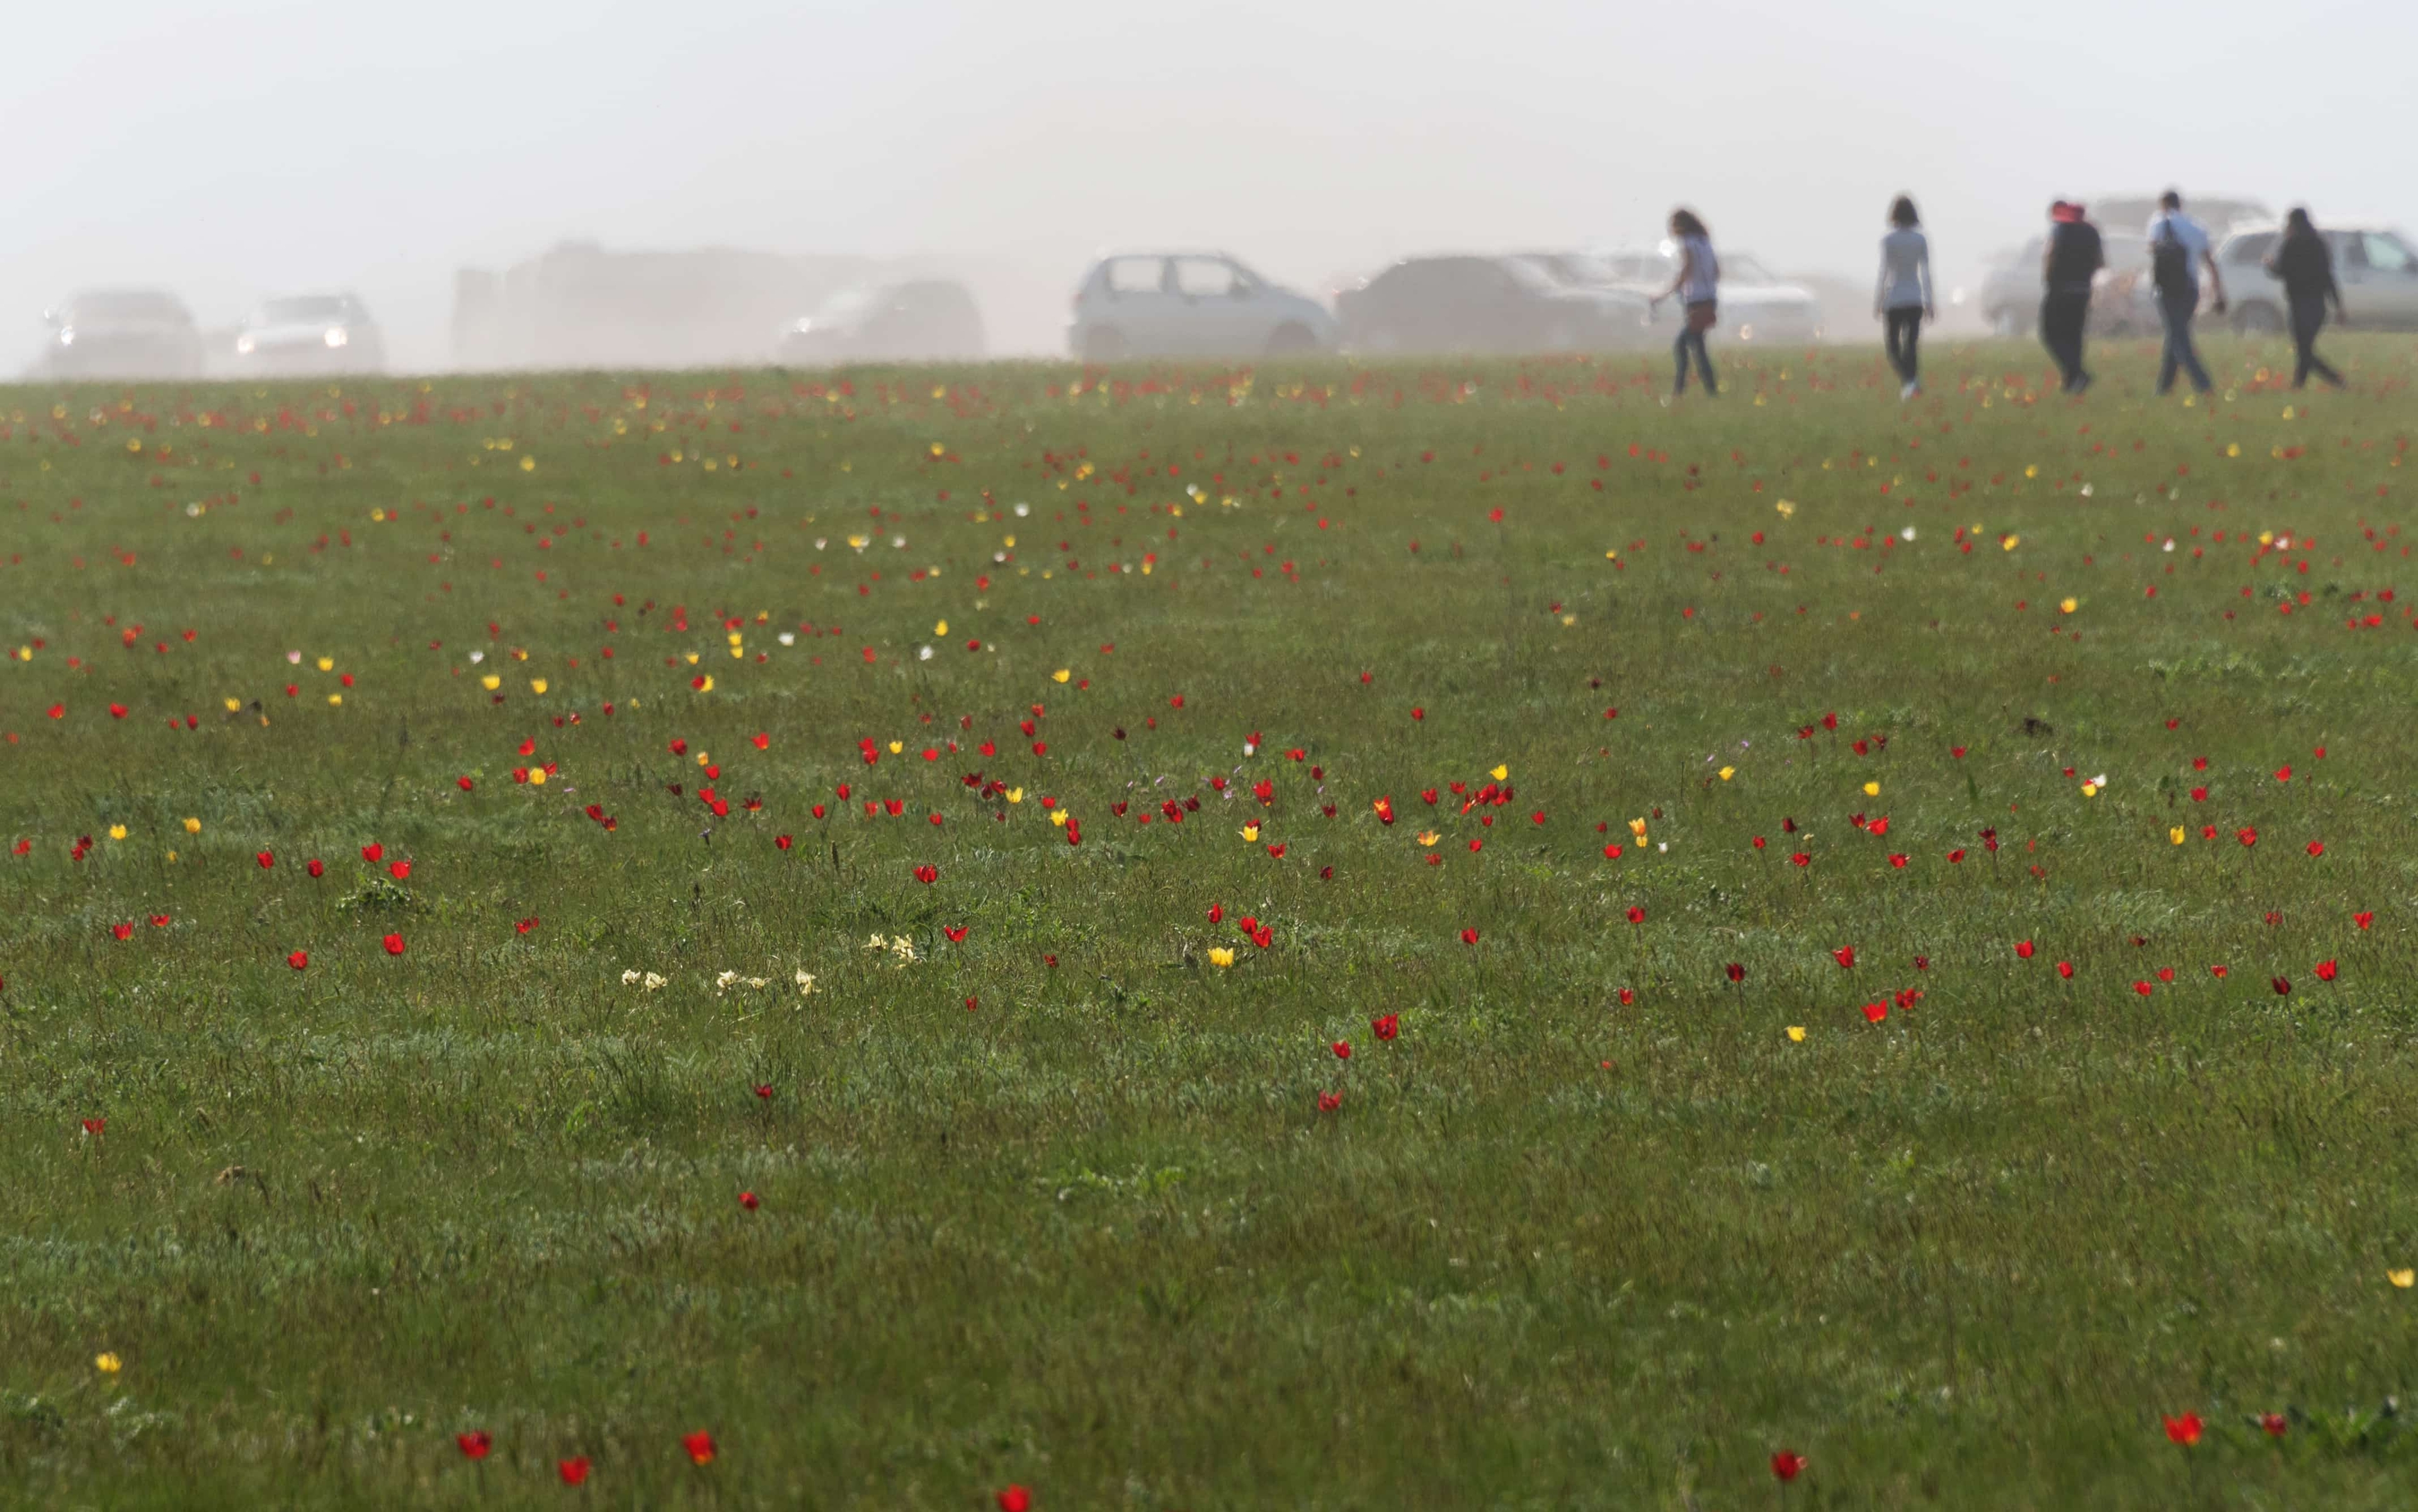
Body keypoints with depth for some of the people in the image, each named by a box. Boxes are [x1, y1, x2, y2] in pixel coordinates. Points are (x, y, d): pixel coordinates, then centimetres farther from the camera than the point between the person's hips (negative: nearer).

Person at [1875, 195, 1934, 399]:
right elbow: (1925, 273, 1)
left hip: (1894, 299, -3)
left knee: (1892, 344, 5)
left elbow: (1883, 272, -11)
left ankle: (1908, 380, -17)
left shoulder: (1888, 241, -9)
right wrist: (1929, 302, 5)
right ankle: (1913, 383, 2)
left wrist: (1877, 302, -4)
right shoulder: (1920, 240, 0)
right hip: (1915, 299, 3)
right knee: (1910, 345, 10)